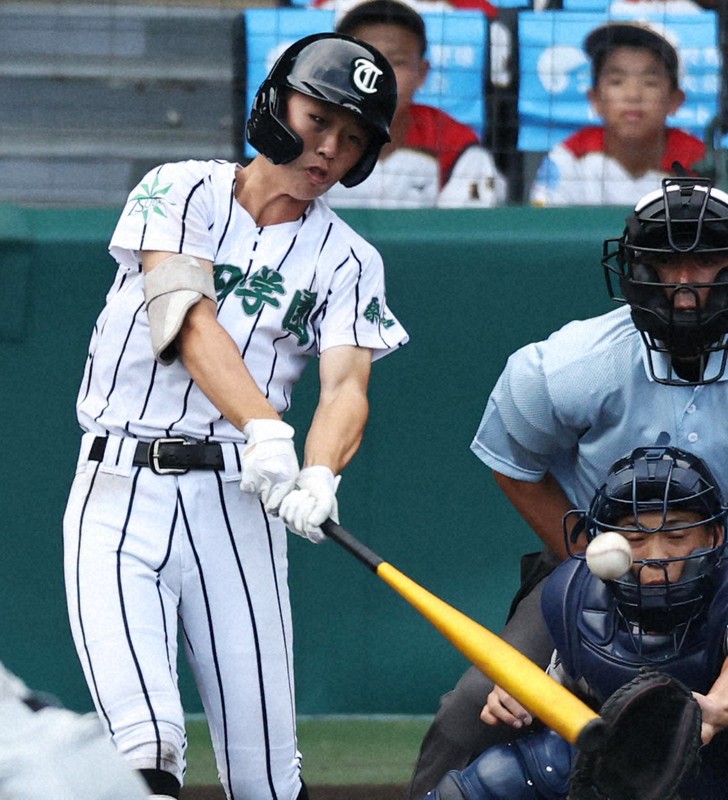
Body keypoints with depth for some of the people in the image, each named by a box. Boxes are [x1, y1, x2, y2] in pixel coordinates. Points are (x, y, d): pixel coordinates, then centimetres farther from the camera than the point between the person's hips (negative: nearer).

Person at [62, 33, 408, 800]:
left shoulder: (347, 262, 10)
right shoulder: (179, 192, 4)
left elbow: (345, 386, -6)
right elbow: (187, 320, -13)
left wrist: (318, 477, -29)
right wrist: (265, 429, -30)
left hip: (233, 498, 2)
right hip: (117, 492, -2)